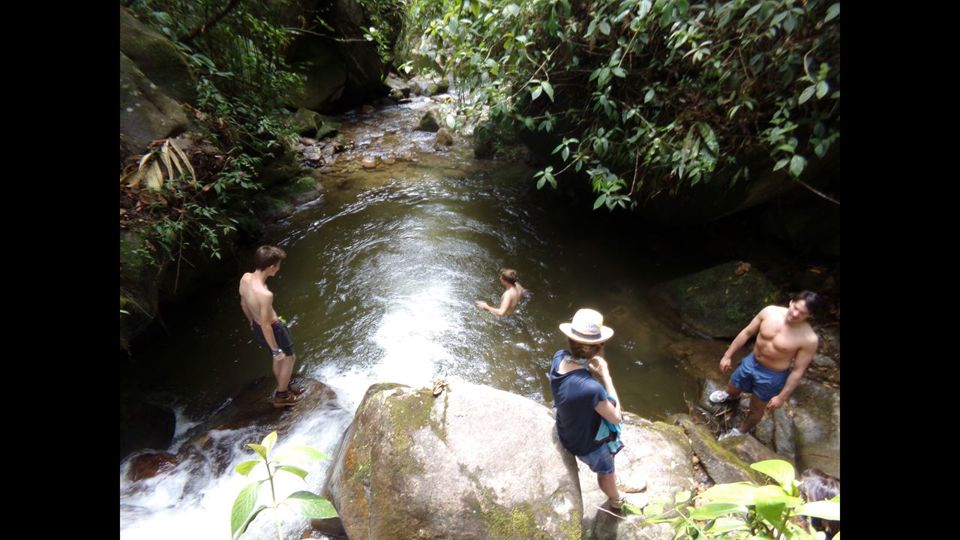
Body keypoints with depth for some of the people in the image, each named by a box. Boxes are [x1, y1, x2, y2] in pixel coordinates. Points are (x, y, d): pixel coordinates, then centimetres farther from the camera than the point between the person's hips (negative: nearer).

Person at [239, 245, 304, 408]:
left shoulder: (245, 278, -14)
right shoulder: (265, 294, -39)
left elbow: (244, 303, 5)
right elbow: (266, 326, -29)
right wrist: (276, 350, -16)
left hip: (257, 327, 8)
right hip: (273, 330, -8)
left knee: (279, 359, 29)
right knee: (288, 358, 20)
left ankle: (284, 387, 52)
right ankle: (281, 396, 39)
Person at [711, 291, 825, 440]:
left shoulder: (809, 339, -27)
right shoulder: (770, 311, -18)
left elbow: (798, 371, -17)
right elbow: (747, 332, -4)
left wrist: (782, 397, -12)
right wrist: (728, 355, -1)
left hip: (772, 376, -3)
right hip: (750, 362, 4)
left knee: (757, 409, 20)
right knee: (731, 390, 27)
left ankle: (741, 431, 49)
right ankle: (730, 395, 65)